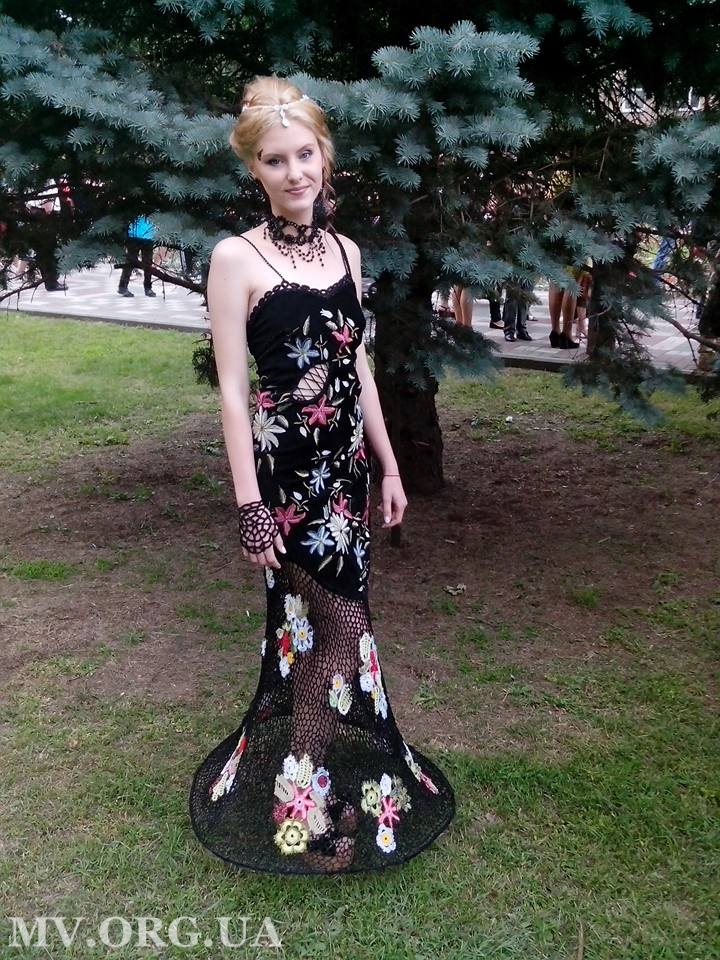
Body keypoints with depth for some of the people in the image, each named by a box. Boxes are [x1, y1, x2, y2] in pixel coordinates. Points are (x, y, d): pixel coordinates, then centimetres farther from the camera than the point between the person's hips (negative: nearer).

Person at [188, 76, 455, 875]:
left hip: (345, 463, 6)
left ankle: (286, 766, 34)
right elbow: (232, 388, -11)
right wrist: (247, 502, -15)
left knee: (305, 621, 14)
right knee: (343, 619, -3)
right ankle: (311, 803, 17)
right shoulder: (236, 257, -8)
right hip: (284, 466, -6)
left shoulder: (345, 251, 10)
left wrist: (389, 464, 12)